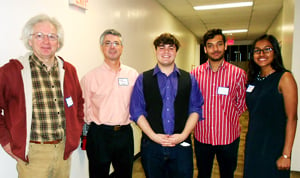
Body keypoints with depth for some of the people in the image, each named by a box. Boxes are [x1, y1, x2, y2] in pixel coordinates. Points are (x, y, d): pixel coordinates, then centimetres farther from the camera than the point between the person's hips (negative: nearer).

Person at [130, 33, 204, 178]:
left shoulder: (189, 79, 5)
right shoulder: (143, 79, 2)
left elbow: (195, 110, 3)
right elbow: (137, 111, -1)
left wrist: (183, 135, -10)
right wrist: (153, 136, -10)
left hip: (182, 144, 1)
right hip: (151, 145, 0)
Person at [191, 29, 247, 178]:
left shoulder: (238, 73, -5)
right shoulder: (195, 73, -2)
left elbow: (242, 103, 6)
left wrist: (228, 115, -1)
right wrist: (198, 115, 1)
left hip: (228, 136, -1)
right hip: (202, 135, 1)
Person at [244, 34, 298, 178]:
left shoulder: (284, 78, -12)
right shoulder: (253, 79, 5)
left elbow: (291, 119, -15)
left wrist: (286, 155, -18)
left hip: (274, 146, -5)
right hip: (253, 144, 6)